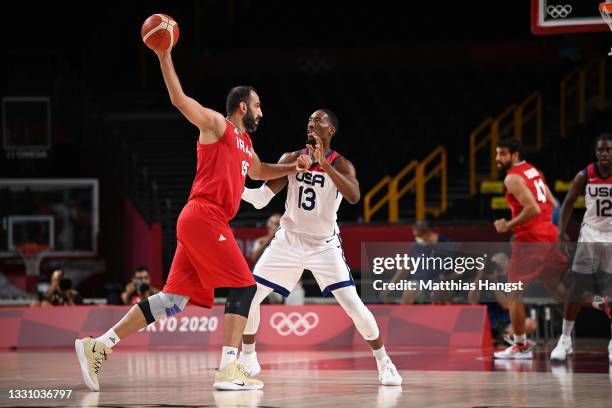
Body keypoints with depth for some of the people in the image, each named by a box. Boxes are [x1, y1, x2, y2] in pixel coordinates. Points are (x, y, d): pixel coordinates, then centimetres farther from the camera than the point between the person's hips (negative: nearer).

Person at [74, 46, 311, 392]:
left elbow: (258, 171, 46)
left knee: (175, 298, 4)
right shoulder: (217, 125, 0)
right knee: (244, 286, -10)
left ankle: (98, 347, 3)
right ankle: (229, 369, -16)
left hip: (207, 223, 9)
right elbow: (180, 100, -13)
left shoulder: (245, 142, 26)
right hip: (204, 217, -9)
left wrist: (292, 168, 32)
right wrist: (165, 58, -22)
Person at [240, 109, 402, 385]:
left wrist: (323, 164, -38)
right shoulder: (291, 159, -3)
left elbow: (354, 197, -31)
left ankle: (383, 363, 2)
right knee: (249, 296, -5)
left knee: (353, 305, -14)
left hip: (324, 245, -3)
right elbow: (261, 199, -6)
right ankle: (247, 359, 15)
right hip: (289, 239, 3)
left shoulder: (341, 165, -10)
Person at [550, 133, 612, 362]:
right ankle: (565, 340, 10)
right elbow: (569, 202, 5)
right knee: (576, 290, 0)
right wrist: (561, 231, -7)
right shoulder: (585, 176, -6)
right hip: (590, 237, 1)